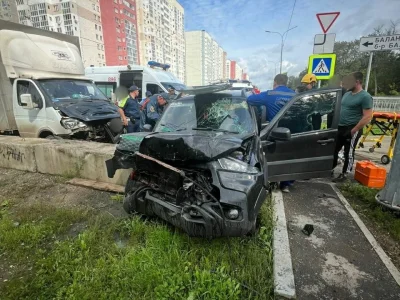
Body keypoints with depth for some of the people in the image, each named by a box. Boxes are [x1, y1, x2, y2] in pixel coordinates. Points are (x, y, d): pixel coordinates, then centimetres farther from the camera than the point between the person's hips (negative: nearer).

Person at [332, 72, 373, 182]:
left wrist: (353, 130, -20)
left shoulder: (365, 96, -13)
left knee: (348, 152, 3)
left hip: (352, 129, -7)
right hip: (340, 127, 8)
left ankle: (344, 174, 15)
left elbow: (367, 117, -17)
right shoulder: (347, 94, 11)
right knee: (334, 149, 12)